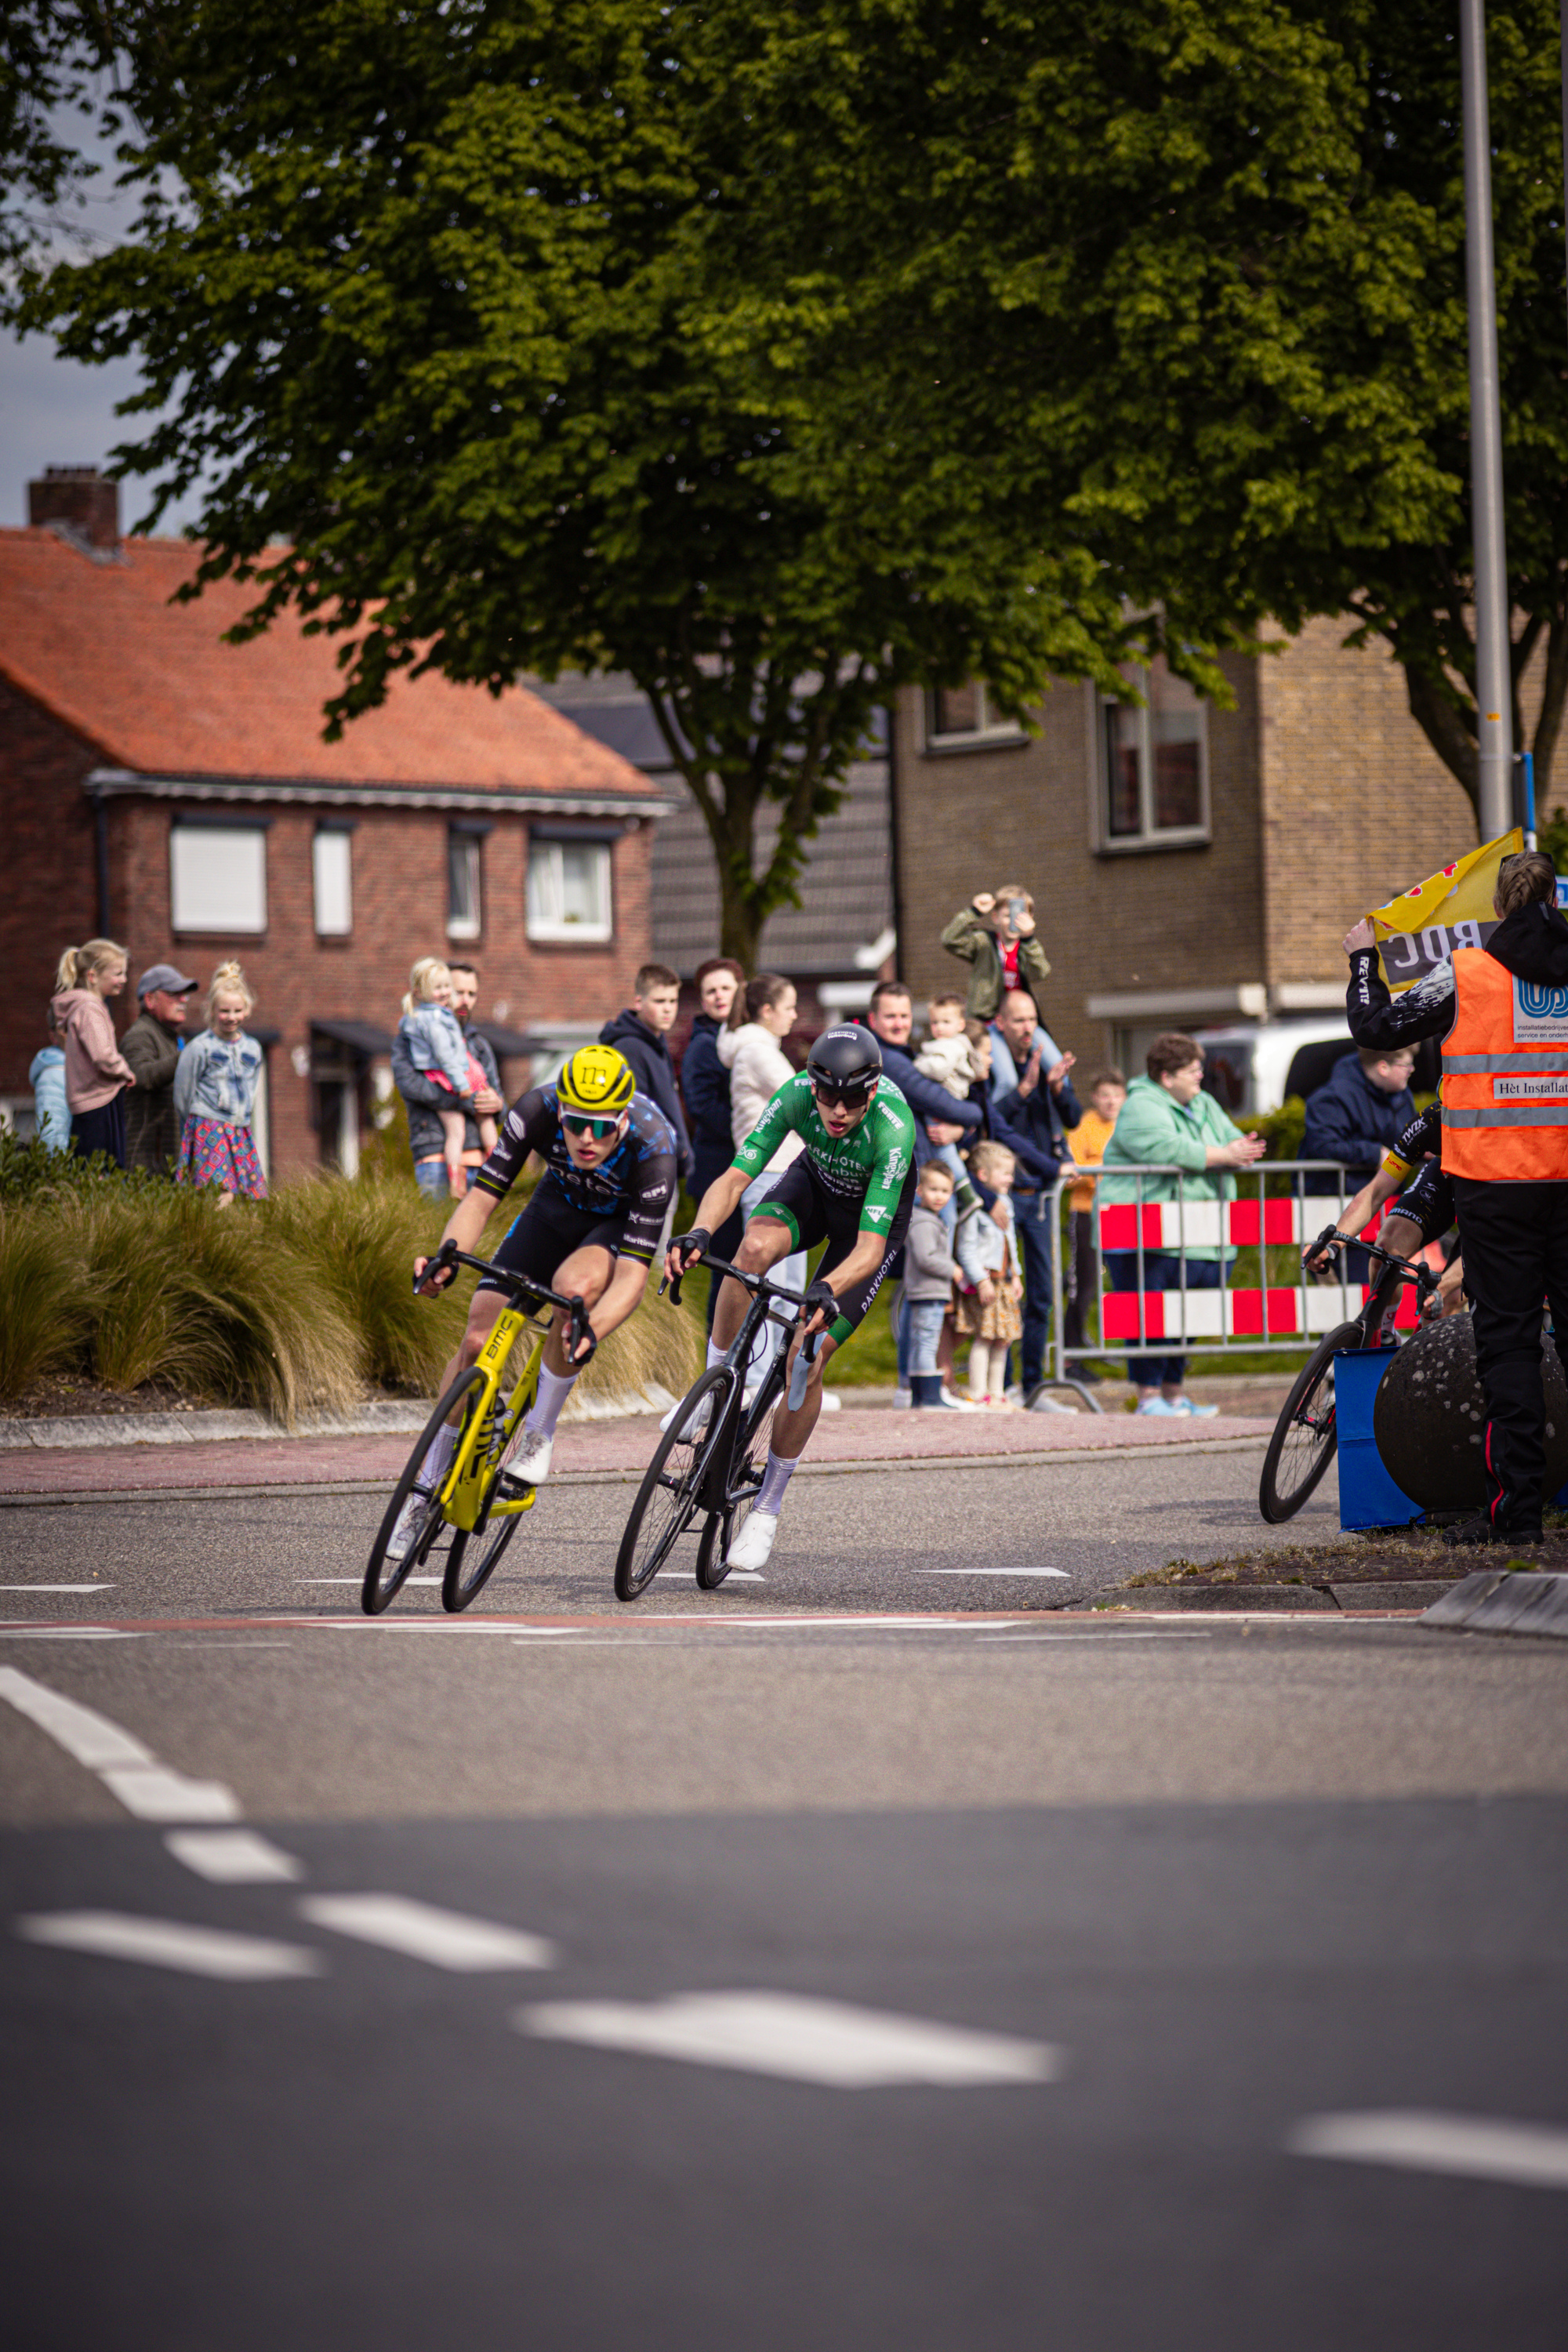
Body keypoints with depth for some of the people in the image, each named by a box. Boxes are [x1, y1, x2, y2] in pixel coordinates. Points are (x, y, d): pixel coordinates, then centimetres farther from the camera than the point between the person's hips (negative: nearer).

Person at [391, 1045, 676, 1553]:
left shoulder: (651, 1152, -38)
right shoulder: (537, 1111, -31)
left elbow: (633, 1272, -40)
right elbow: (482, 1197, -27)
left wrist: (592, 1333, -57)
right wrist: (447, 1258, -46)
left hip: (626, 1219, -3)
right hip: (562, 1202, 3)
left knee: (575, 1286, -37)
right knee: (478, 1339, -8)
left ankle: (539, 1433, -16)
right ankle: (427, 1488, 8)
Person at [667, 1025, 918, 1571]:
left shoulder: (893, 1129, -39)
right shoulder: (796, 1095, -30)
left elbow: (870, 1248, -40)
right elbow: (733, 1178, -32)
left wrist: (828, 1292, -59)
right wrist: (698, 1233, -52)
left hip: (875, 1215, -3)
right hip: (815, 1181, 3)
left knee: (807, 1357, -13)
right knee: (755, 1246, -34)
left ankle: (768, 1506, 4)